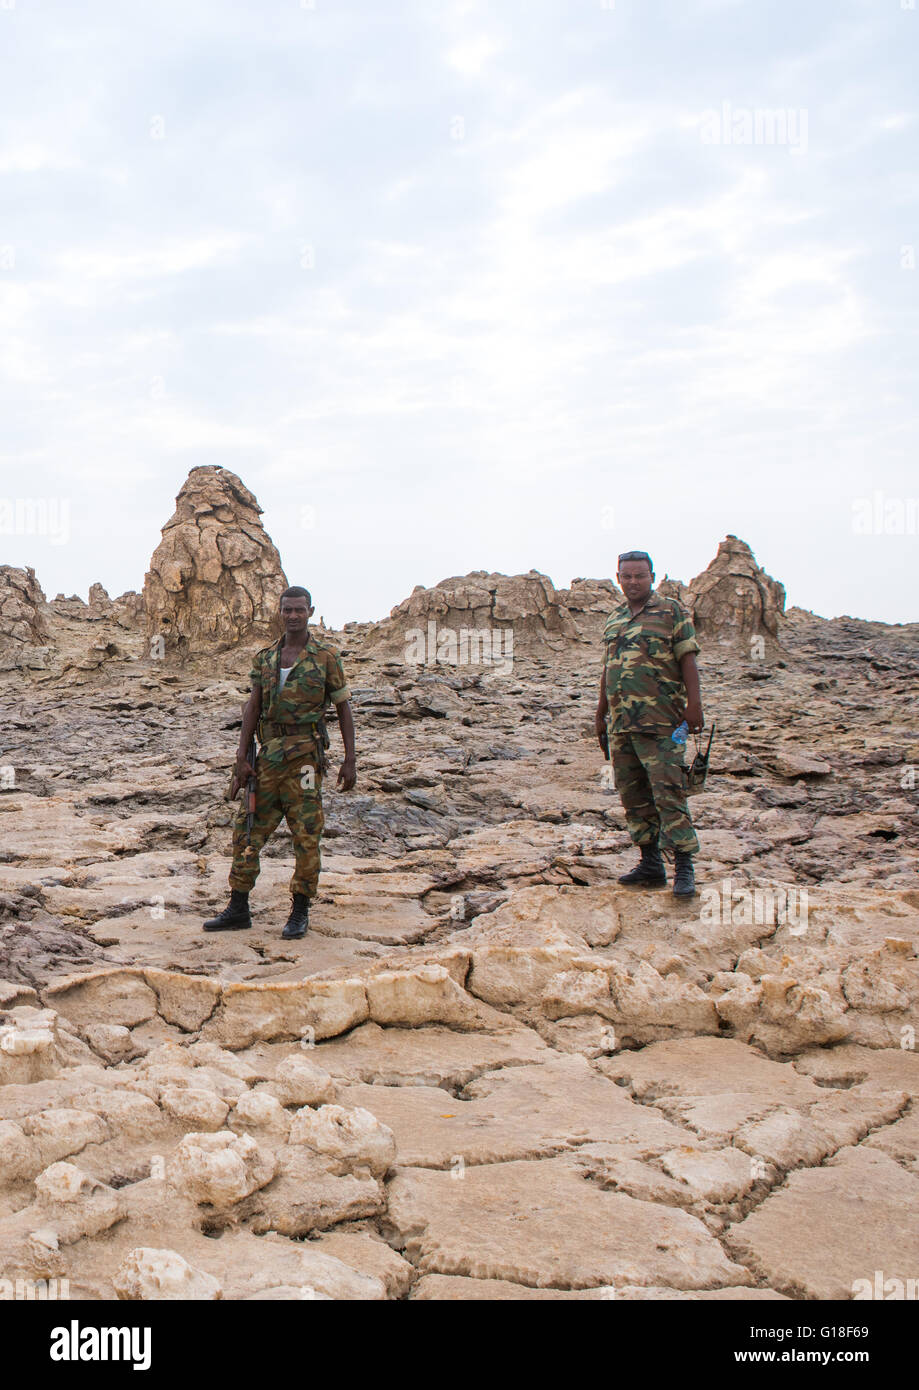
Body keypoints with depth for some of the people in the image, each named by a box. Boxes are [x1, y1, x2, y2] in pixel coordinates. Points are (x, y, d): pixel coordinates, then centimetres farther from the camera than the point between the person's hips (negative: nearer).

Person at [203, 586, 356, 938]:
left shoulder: (326, 656, 0)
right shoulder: (265, 657, 11)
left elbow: (344, 709, 2)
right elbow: (253, 708, 8)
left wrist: (349, 761, -3)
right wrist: (242, 759, 0)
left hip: (304, 755, -4)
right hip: (268, 754, 4)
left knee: (305, 835, 0)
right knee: (248, 830, 6)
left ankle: (300, 912, 13)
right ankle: (238, 909, 17)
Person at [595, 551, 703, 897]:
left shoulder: (672, 612, 1)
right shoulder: (614, 619, 18)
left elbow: (687, 660, -4)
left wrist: (693, 704, -13)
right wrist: (601, 713, 24)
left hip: (660, 723, -6)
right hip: (621, 724, 6)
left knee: (668, 793, -10)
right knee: (633, 795, 9)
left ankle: (684, 867, -6)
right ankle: (650, 864, 18)